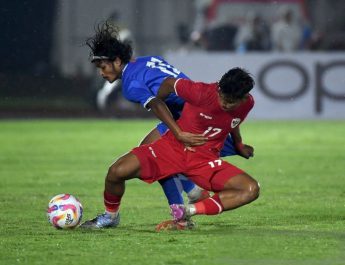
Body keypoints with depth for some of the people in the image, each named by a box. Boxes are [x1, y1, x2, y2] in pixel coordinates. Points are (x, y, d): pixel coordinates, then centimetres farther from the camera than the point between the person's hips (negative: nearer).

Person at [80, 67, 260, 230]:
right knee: (117, 171, -21)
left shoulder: (247, 104, -9)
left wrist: (239, 146, 32)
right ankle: (110, 216, 10)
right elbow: (169, 83, -5)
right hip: (173, 147, -3)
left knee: (251, 190, -21)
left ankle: (187, 211, -21)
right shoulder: (202, 92, -24)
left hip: (205, 160, 3)